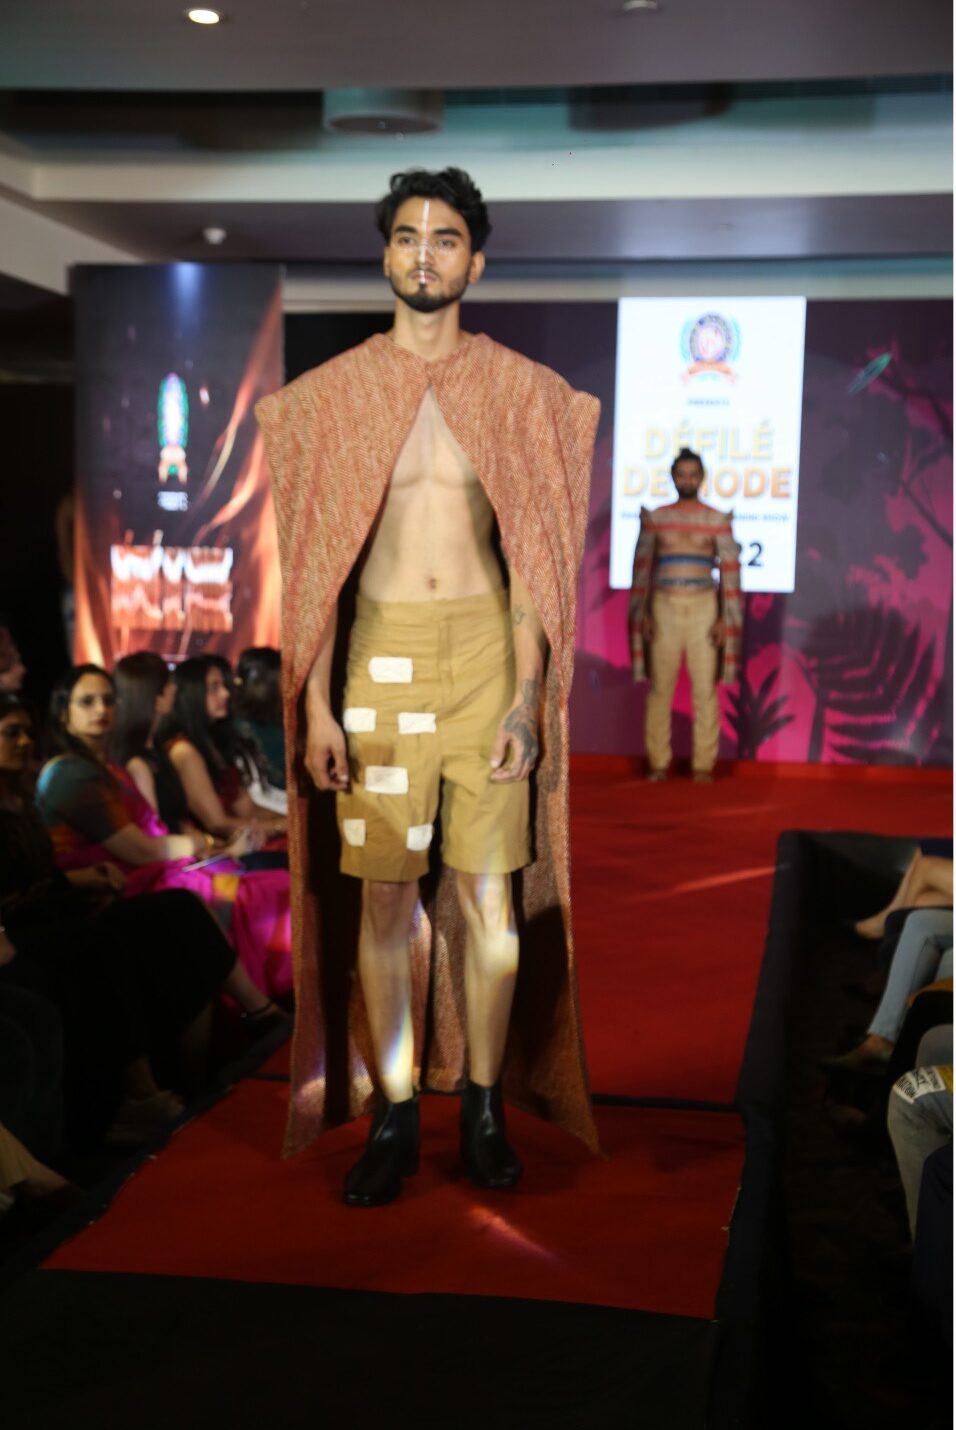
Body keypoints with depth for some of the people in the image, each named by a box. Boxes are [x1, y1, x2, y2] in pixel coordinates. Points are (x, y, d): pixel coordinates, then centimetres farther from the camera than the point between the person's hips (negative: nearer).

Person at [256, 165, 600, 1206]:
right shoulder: (334, 391, 6)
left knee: (491, 894, 1)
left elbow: (533, 556, 2)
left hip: (489, 647, 0)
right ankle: (392, 1117, 16)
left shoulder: (521, 390, 5)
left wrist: (525, 697, -6)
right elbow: (316, 559, 4)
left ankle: (485, 1106, 19)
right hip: (380, 650, 0)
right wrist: (315, 703, -3)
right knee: (384, 894, 2)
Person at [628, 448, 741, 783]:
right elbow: (642, 567, 6)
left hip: (703, 608, -1)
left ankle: (703, 764, 3)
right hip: (663, 607, 1)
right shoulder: (655, 518, 7)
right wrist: (642, 613, -3)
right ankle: (658, 762, 7)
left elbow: (730, 571, 1)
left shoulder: (717, 520, 4)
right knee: (660, 687, 1)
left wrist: (725, 618, -6)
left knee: (705, 687, -2)